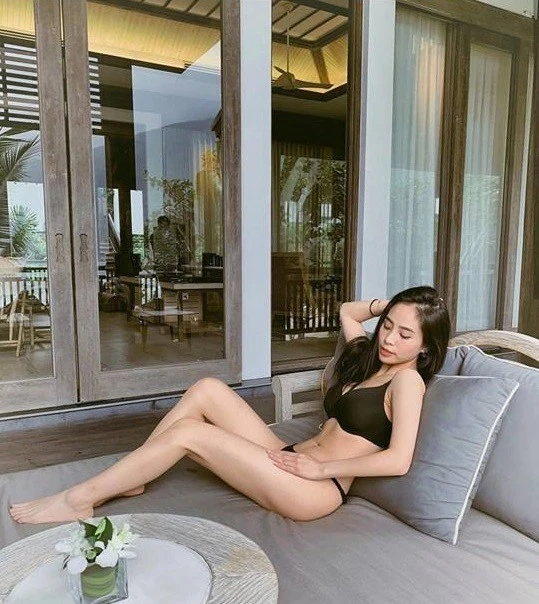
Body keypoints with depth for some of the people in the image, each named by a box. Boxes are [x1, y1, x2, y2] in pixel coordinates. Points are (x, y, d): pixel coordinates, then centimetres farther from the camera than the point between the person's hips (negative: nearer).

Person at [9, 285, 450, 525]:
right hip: (292, 459, 8)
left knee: (186, 432, -16)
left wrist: (321, 467, -18)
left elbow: (398, 460, -23)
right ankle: (127, 480, 5)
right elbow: (346, 311, 29)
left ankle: (79, 500, 1)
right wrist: (388, 304, 14)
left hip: (316, 489, -8)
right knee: (208, 389, -7)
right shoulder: (371, 357, 14)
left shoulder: (407, 379, -10)